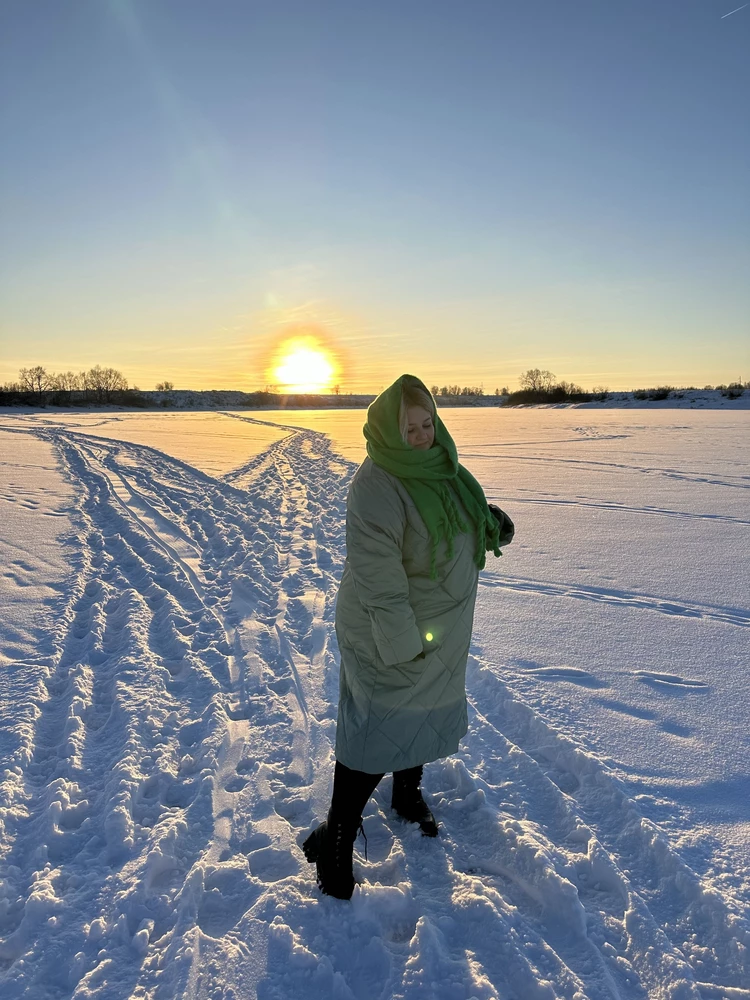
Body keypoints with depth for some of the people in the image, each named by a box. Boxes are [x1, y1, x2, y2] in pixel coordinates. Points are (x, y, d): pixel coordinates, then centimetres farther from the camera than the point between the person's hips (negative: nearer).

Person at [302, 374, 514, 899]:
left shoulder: (440, 465, 0)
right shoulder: (376, 486, -28)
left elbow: (460, 520, 16)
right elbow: (376, 575, -28)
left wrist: (491, 524, -5)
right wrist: (404, 643, -24)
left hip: (442, 630, 9)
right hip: (390, 638, -8)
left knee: (425, 714, 24)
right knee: (380, 733, 0)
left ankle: (408, 794, 50)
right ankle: (336, 840, 20)